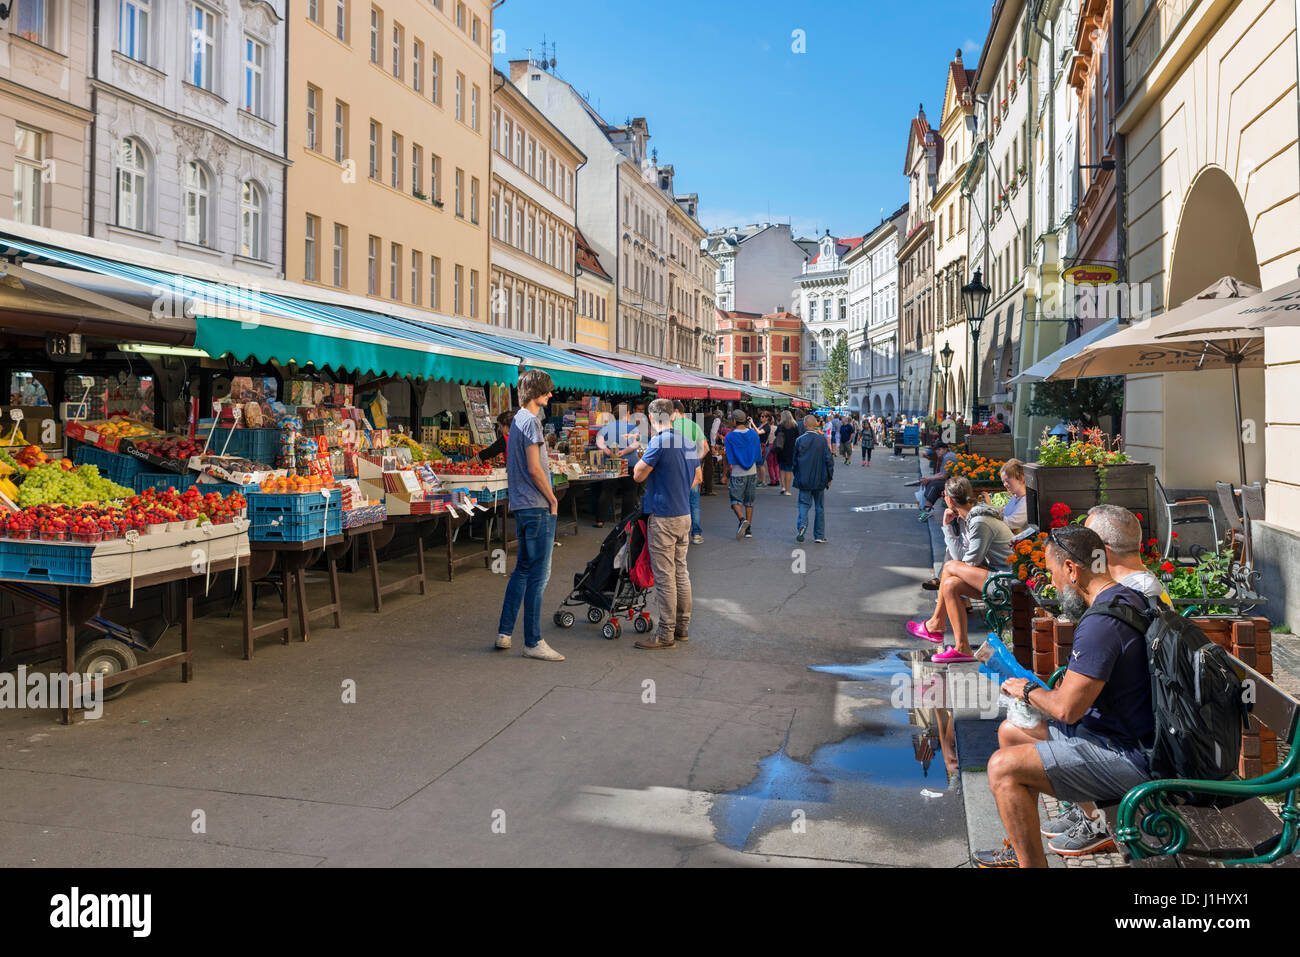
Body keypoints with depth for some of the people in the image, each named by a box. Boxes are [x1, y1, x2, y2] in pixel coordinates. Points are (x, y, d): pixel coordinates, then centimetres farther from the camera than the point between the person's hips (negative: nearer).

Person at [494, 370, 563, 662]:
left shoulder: (517, 419, 16)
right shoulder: (530, 421, -13)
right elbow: (534, 468, -18)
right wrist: (552, 499, -7)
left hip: (522, 506, 10)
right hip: (538, 508, -10)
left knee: (522, 569, 16)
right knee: (538, 575, -4)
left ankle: (504, 632, 21)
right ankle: (533, 642, 1)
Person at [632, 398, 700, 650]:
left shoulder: (658, 443, -15)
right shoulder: (688, 442, 9)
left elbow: (638, 475, -10)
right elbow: (698, 477, 20)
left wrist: (641, 457, 7)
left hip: (663, 518, -8)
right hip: (684, 515, 8)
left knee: (664, 577, -4)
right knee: (681, 572, 14)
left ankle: (666, 634, 0)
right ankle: (683, 628, 21)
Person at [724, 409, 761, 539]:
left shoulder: (730, 437, -10)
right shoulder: (753, 434, 3)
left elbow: (728, 460, -9)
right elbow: (758, 456, 8)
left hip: (737, 474, -4)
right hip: (752, 472, 4)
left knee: (736, 500, 4)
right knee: (749, 501, 12)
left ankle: (742, 519, -22)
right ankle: (748, 529, 12)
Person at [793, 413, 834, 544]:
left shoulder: (799, 440, -4)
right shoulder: (822, 440, -7)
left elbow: (795, 461, 3)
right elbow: (829, 459, -5)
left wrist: (797, 476, 15)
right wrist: (829, 478, 4)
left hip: (804, 479, 0)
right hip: (819, 479, 0)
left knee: (804, 503, 8)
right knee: (820, 507, 9)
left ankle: (802, 524, -20)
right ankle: (819, 536, 12)